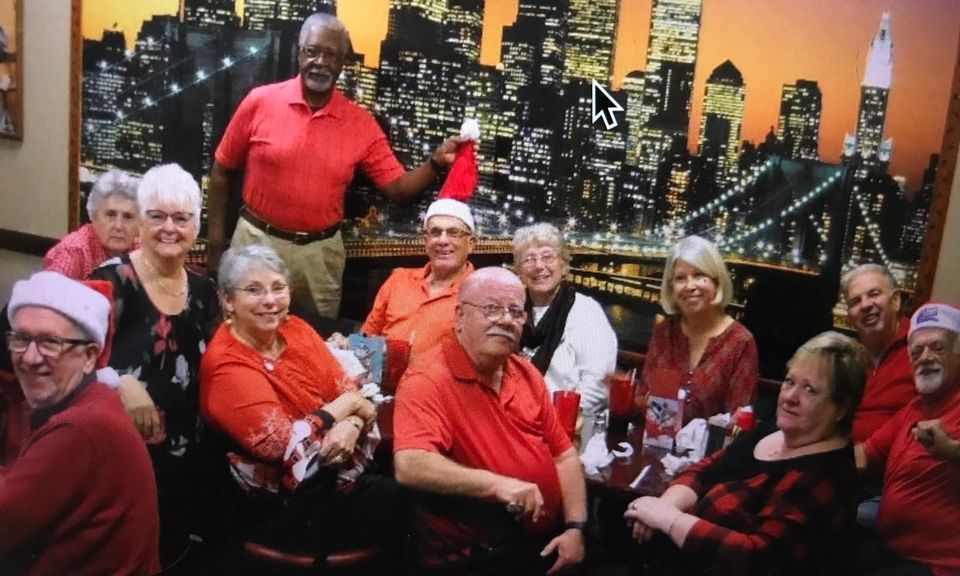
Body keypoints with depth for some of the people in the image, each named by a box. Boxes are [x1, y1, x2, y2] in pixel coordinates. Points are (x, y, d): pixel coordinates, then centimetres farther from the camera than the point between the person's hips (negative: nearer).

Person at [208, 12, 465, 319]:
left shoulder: (361, 123, -3)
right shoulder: (260, 101, -6)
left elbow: (397, 187, -2)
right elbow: (221, 171, 1)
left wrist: (436, 162, -19)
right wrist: (215, 242, 0)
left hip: (321, 250, 1)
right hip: (257, 240, -1)